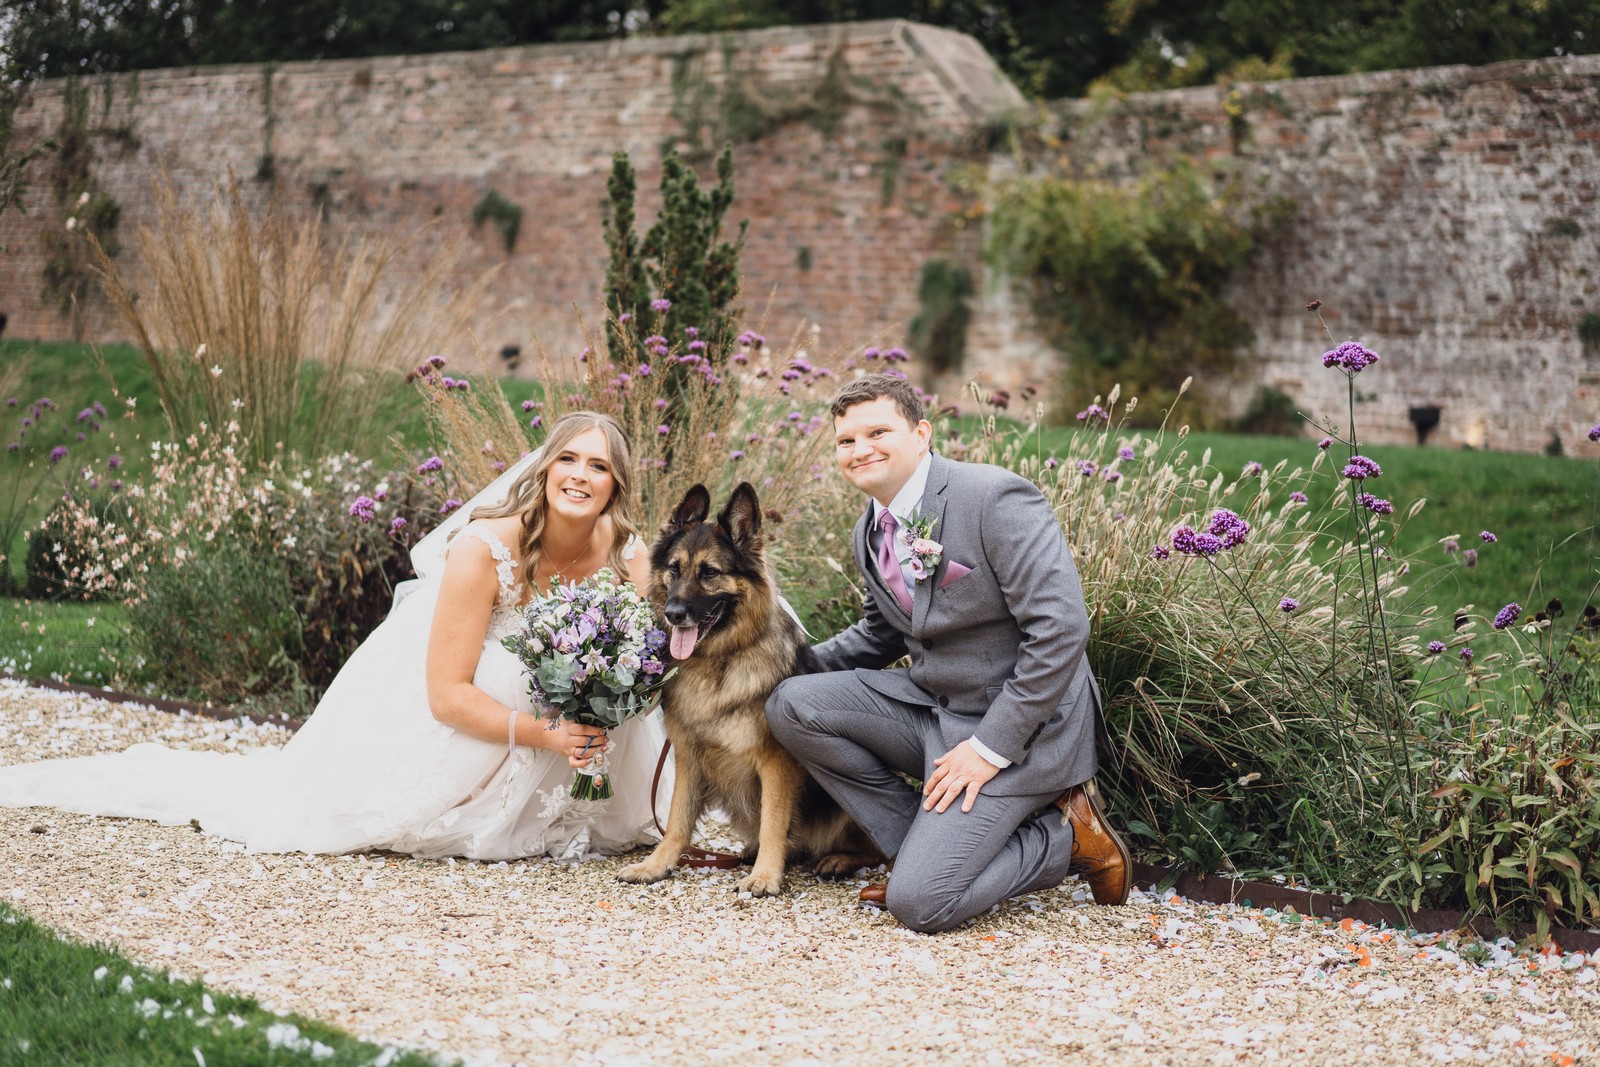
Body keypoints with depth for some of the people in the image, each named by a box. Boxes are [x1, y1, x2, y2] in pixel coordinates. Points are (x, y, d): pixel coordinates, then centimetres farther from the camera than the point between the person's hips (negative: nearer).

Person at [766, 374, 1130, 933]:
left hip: (1018, 725, -8)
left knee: (918, 903, -19)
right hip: (931, 708, 8)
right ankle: (926, 844, 0)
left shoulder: (996, 499, -19)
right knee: (792, 704, -10)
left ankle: (1062, 835, 5)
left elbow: (1060, 629, -24)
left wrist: (990, 747, -22)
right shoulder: (871, 534, 8)